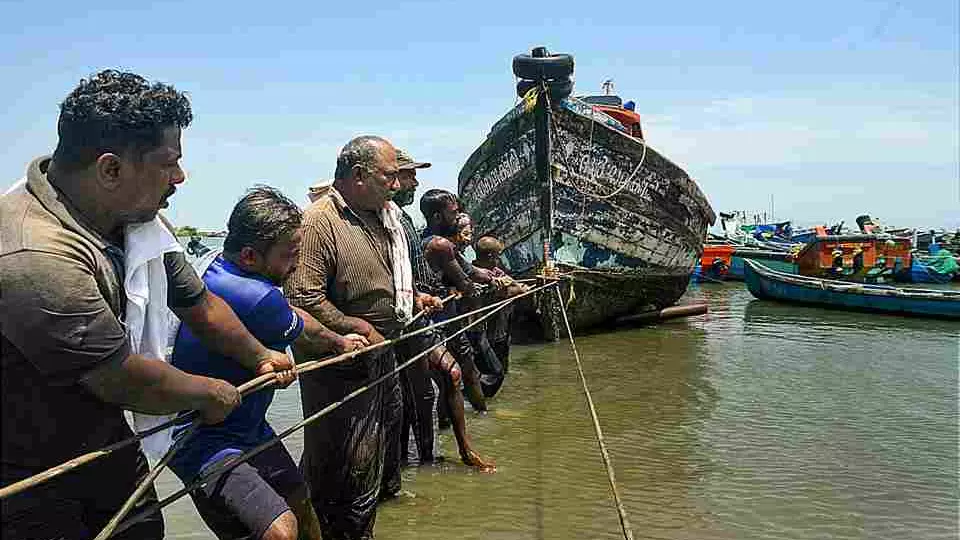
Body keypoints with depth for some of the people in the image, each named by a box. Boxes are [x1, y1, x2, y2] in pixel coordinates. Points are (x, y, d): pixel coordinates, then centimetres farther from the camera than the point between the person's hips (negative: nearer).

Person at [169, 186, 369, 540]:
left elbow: (293, 316, 17)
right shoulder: (255, 298, -30)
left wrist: (336, 340, 25)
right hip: (205, 443, -10)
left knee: (299, 505, 19)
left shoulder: (218, 268, -1)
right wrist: (340, 342, 13)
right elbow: (309, 337, -8)